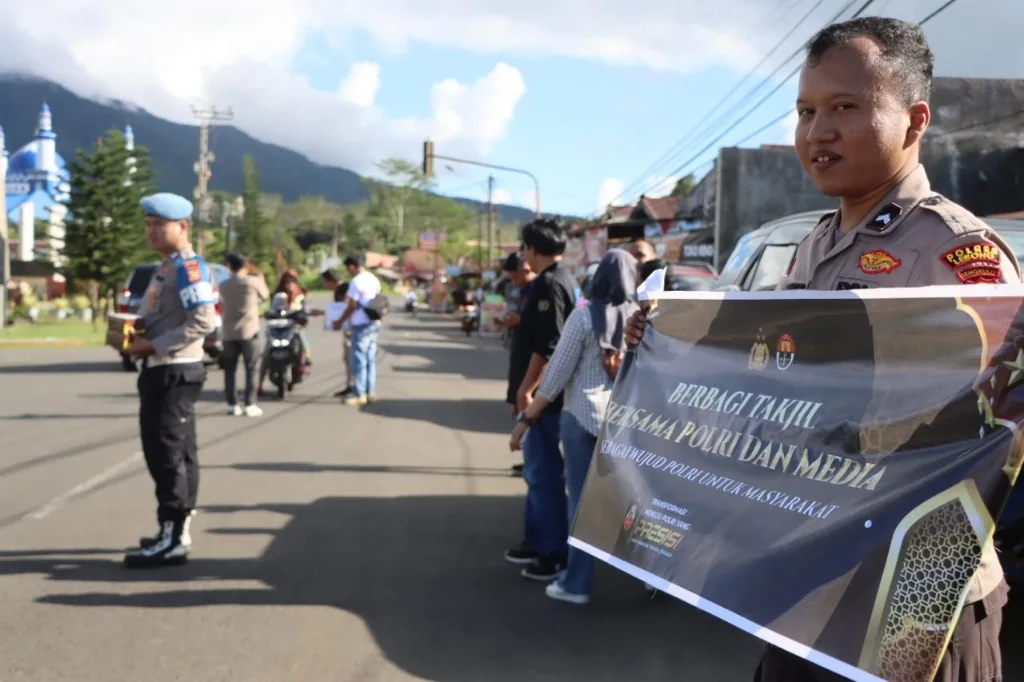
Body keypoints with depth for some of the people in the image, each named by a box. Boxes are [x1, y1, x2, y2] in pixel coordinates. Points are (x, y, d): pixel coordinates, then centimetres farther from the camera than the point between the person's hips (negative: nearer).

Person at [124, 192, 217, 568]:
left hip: (175, 372, -10)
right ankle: (176, 530, 22)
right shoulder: (168, 267, 15)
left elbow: (204, 321, -24)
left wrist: (151, 346, -20)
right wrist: (135, 335, 5)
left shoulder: (188, 266, -15)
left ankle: (171, 539, -2)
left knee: (167, 453, -7)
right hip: (164, 371, 10)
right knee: (177, 452, 14)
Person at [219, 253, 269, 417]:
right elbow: (265, 295, 11)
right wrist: (262, 281, 28)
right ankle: (249, 405, -2)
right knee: (250, 369, 1)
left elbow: (223, 307, 13)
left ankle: (232, 404, 6)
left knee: (230, 370, 8)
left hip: (229, 333, 3)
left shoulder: (224, 285, 5)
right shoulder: (253, 281, -5)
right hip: (249, 331, -3)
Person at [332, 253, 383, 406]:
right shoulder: (374, 279, 12)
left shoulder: (356, 281, -14)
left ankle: (360, 394, -1)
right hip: (374, 323, 8)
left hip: (361, 325, -8)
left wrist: (340, 322, -3)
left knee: (359, 359, -3)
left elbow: (352, 306, -14)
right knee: (370, 359, 12)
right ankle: (371, 392, 15)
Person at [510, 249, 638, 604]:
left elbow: (557, 372, -6)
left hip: (583, 417, -3)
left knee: (582, 499, 4)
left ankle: (576, 584, 10)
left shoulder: (584, 315, -6)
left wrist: (526, 419, 0)